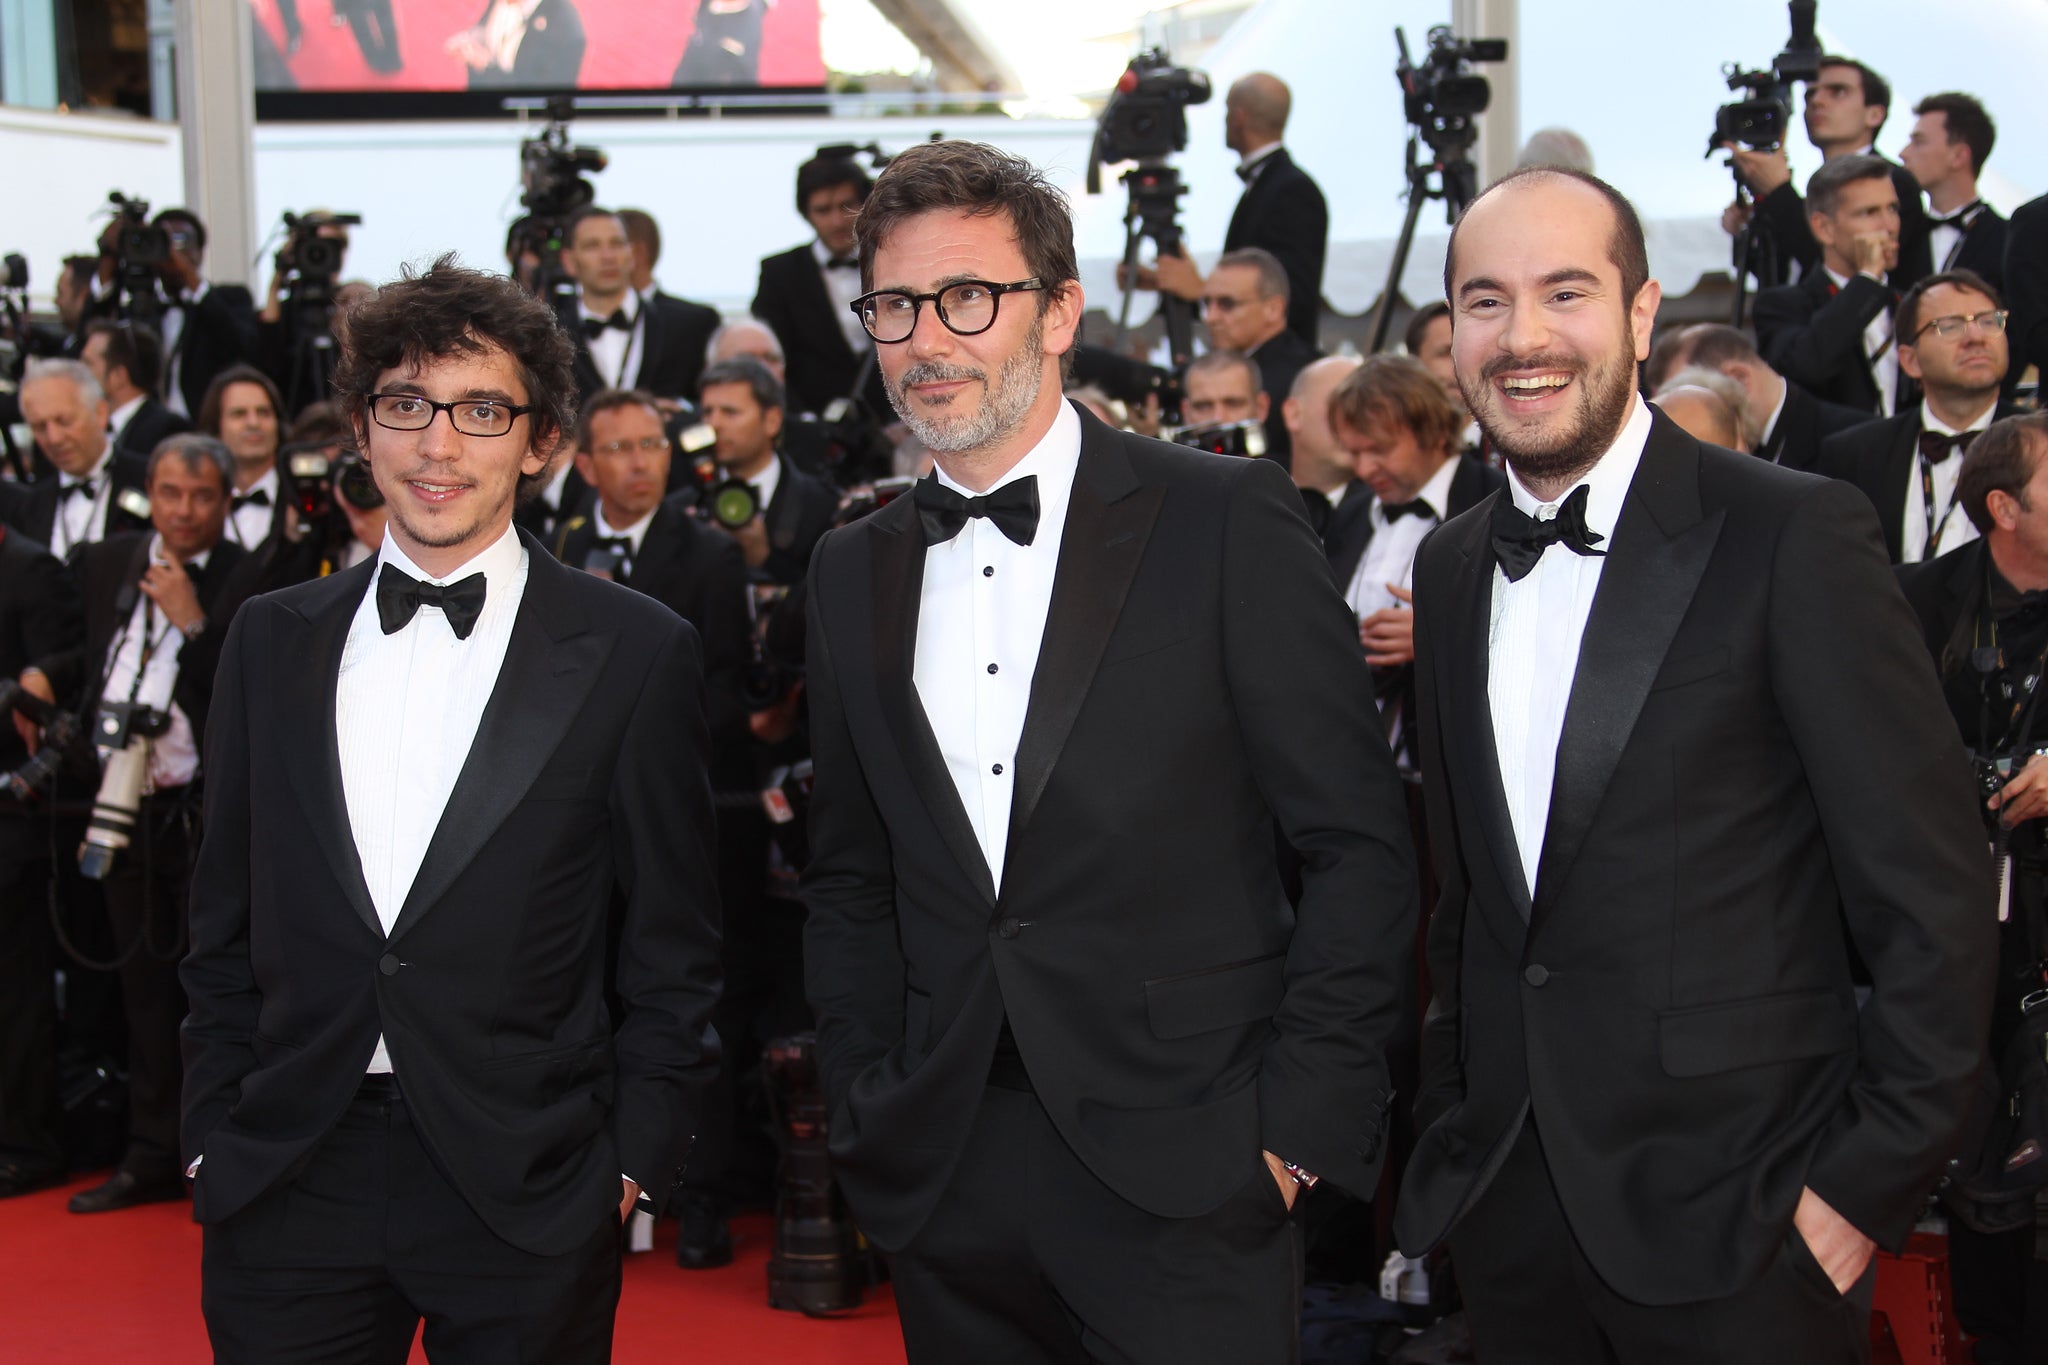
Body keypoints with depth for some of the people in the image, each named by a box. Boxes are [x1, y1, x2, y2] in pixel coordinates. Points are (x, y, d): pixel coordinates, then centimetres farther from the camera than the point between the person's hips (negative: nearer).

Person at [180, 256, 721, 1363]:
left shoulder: (638, 653, -2)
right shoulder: (271, 641, 8)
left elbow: (671, 945, 0)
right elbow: (226, 924, 12)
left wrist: (636, 1156, -4)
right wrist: (212, 1131, 6)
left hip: (528, 1192, -2)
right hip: (285, 1188, 3)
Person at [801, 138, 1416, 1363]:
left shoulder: (1228, 523, -5)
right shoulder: (854, 571, 10)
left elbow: (1360, 847, -6)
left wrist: (1301, 1124, -10)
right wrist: (867, 1111, 7)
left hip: (1187, 1183, -4)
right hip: (946, 1188, 4)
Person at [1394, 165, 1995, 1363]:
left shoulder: (1796, 535, -10)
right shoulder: (1452, 569, 9)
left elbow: (1932, 893, -10)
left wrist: (1870, 1178, -12)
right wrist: (1452, 1121, 9)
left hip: (1736, 1220, -5)